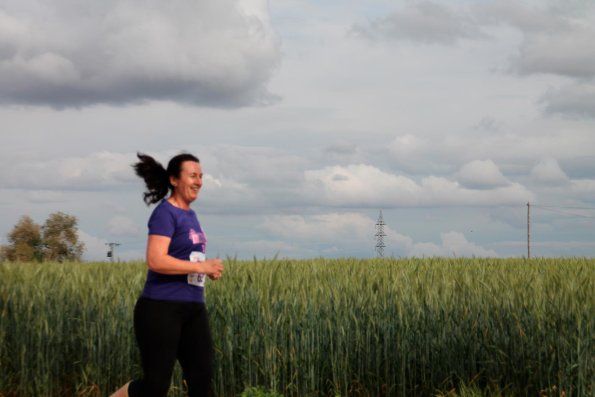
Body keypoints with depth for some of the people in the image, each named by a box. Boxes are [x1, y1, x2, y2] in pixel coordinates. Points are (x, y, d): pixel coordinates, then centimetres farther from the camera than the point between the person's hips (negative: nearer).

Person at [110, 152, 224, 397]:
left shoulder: (190, 214, 16)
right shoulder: (165, 213, -10)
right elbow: (155, 261, -22)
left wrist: (208, 269, 7)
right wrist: (202, 266, -19)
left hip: (193, 309, 8)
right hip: (161, 309, -8)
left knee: (202, 377, -2)